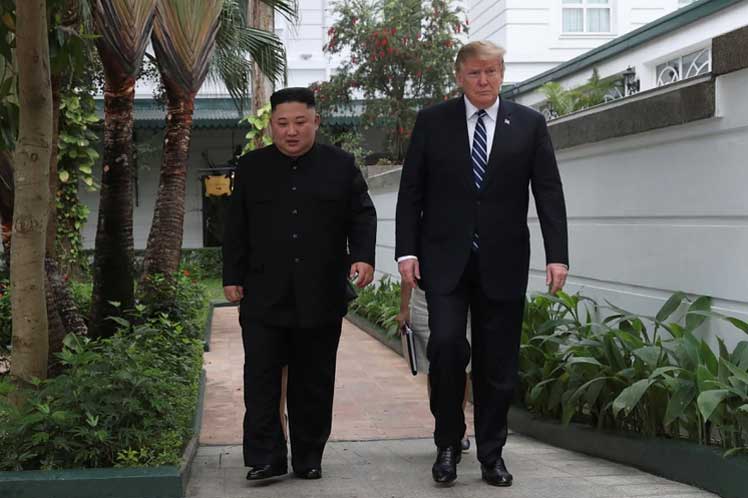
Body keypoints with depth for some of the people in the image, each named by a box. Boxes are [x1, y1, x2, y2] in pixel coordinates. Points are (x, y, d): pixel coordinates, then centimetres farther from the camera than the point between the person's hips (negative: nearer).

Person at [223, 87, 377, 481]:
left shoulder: (341, 165, 6)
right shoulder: (251, 167, 9)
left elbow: (362, 215, 6)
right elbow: (236, 227, 9)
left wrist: (363, 256, -11)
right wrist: (232, 277, 5)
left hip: (321, 296, 0)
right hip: (264, 296, 0)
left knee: (314, 382, 7)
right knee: (261, 378, -3)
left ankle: (309, 458, 17)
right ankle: (265, 458, 4)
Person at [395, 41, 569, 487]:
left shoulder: (529, 124, 6)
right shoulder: (432, 121, 4)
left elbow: (549, 193, 3)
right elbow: (411, 192, 4)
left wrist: (557, 255, -6)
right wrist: (406, 251, -5)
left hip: (502, 262, 1)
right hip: (445, 258, -1)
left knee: (498, 363, 5)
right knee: (447, 344, -14)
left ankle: (492, 454, 19)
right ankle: (448, 443, 7)